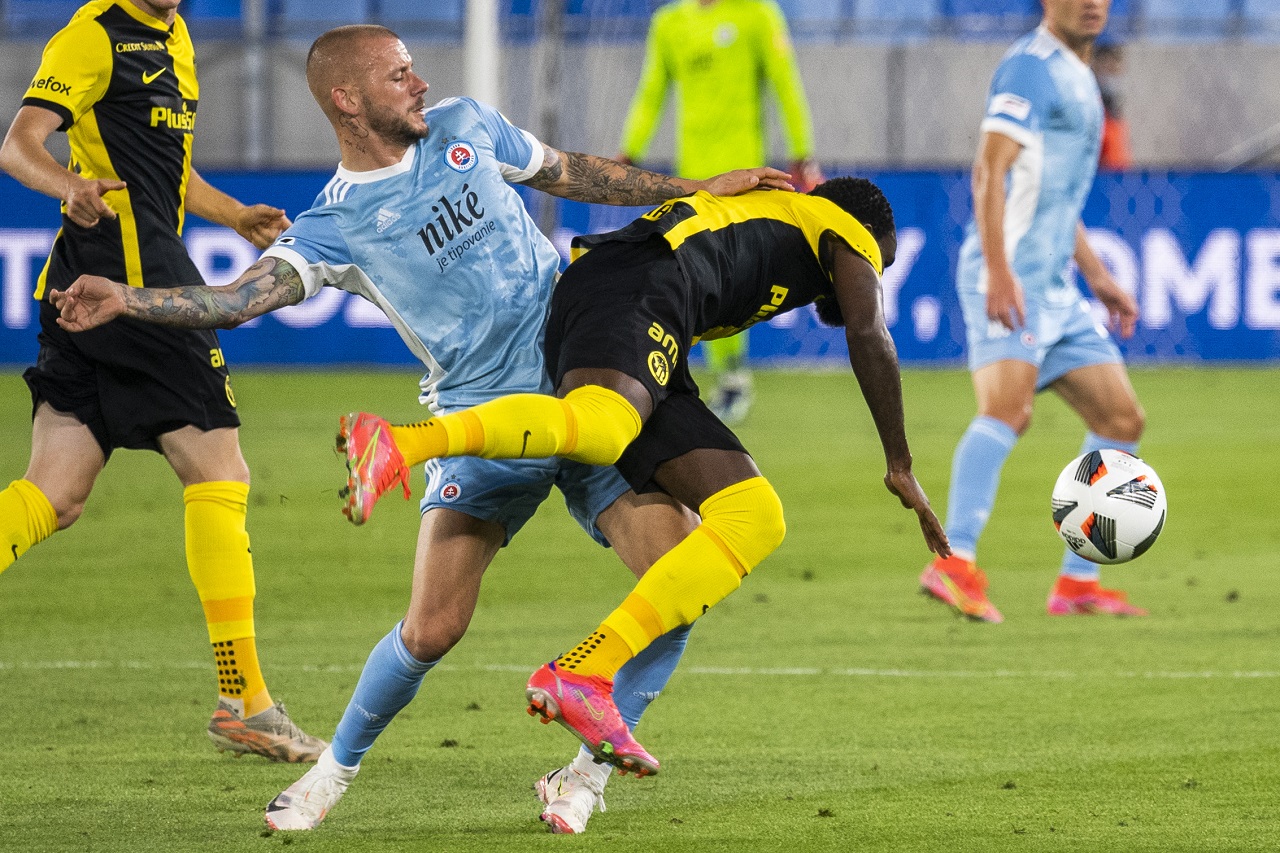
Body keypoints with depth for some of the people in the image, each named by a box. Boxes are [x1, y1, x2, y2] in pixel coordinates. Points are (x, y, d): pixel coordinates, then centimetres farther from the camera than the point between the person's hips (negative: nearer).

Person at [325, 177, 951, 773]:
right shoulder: (849, 232, 22)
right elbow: (869, 336, 6)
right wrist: (900, 466, 11)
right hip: (636, 291, -8)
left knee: (755, 519, 1)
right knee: (598, 426, -39)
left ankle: (584, 674, -13)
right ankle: (400, 444, -66)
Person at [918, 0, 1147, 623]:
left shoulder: (1076, 78, 22)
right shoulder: (1031, 67, -8)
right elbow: (990, 171, -20)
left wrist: (1098, 277, 31)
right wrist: (999, 272, -29)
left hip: (1054, 286, 10)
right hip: (1010, 277, -10)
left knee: (1122, 419, 9)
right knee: (1008, 406, -27)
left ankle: (1077, 582, 13)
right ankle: (955, 565, -38)